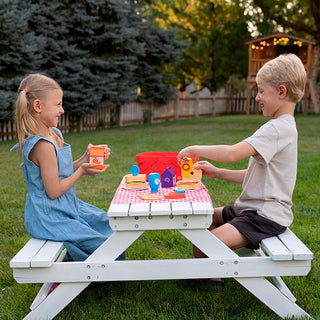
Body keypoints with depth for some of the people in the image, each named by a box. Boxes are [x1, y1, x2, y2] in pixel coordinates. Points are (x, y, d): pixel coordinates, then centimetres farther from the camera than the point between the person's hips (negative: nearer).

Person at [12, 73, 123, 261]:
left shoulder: (54, 134, 5)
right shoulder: (43, 145, -26)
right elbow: (54, 191, -23)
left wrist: (85, 160, -2)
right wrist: (82, 171, -16)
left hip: (68, 208, 10)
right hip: (50, 218, -10)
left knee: (111, 226, 22)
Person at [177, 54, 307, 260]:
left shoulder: (278, 129, -19)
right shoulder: (284, 127, 15)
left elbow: (232, 153, -31)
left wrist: (195, 149, -16)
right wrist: (218, 173, 9)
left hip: (266, 218, -11)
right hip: (251, 208, 11)